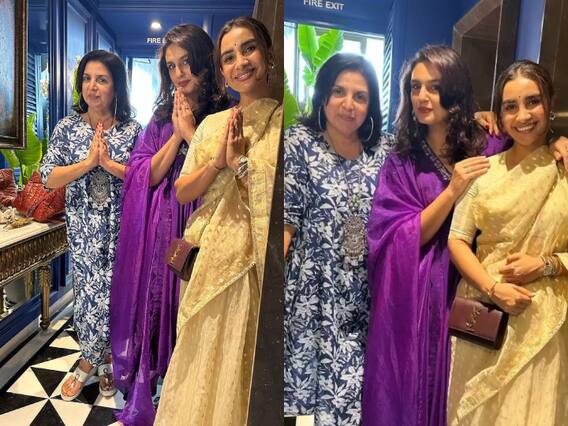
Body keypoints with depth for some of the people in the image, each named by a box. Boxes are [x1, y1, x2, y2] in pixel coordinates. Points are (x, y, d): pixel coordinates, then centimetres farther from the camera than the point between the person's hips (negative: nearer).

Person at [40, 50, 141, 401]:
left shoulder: (132, 129, -1)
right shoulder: (67, 127, 2)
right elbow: (48, 178, -4)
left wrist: (109, 163, -17)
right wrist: (88, 162, -16)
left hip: (121, 225, -1)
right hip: (83, 226, 1)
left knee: (115, 290, 4)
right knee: (89, 290, 6)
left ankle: (92, 359, 28)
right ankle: (100, 359, 30)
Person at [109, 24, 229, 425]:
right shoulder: (162, 117, 11)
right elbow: (147, 176, 3)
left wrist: (191, 131, -9)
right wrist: (176, 134, -6)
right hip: (160, 227, 3)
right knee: (155, 308, 7)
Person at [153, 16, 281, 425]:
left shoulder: (285, 121, -6)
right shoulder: (212, 124, 8)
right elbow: (182, 193, 7)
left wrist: (241, 160, -15)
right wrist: (217, 161, -8)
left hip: (262, 265, -4)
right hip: (215, 263, 5)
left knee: (249, 369, 11)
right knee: (205, 368, 18)